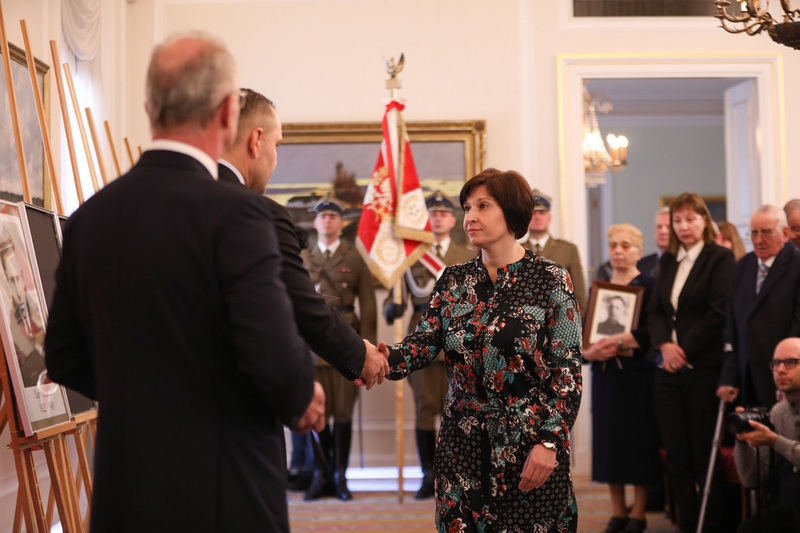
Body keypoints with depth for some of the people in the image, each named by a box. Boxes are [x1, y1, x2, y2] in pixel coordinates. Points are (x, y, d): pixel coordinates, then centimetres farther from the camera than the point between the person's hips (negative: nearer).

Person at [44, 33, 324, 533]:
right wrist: (300, 401, -2)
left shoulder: (91, 215, 3)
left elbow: (65, 359, 10)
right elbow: (275, 355, -23)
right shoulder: (233, 212, -16)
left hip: (122, 492, 6)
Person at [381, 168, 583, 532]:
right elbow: (423, 343, -2)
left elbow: (567, 372, -8)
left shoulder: (551, 280, -4)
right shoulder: (453, 281, 9)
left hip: (529, 447, -3)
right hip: (463, 445, 4)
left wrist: (549, 442, -17)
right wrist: (387, 359, -24)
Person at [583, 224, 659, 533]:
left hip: (638, 374, -5)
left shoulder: (648, 286, -1)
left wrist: (619, 341, -23)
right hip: (605, 375, 5)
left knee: (639, 442, -3)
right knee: (609, 442, 4)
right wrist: (588, 352, -10)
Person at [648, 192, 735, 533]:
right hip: (669, 368, 6)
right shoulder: (667, 261, 17)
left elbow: (718, 313, -10)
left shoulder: (720, 258, -2)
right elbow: (655, 310, 13)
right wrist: (664, 344, -6)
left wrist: (685, 349, -11)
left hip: (703, 367, -5)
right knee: (676, 455, 5)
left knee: (705, 454, -3)